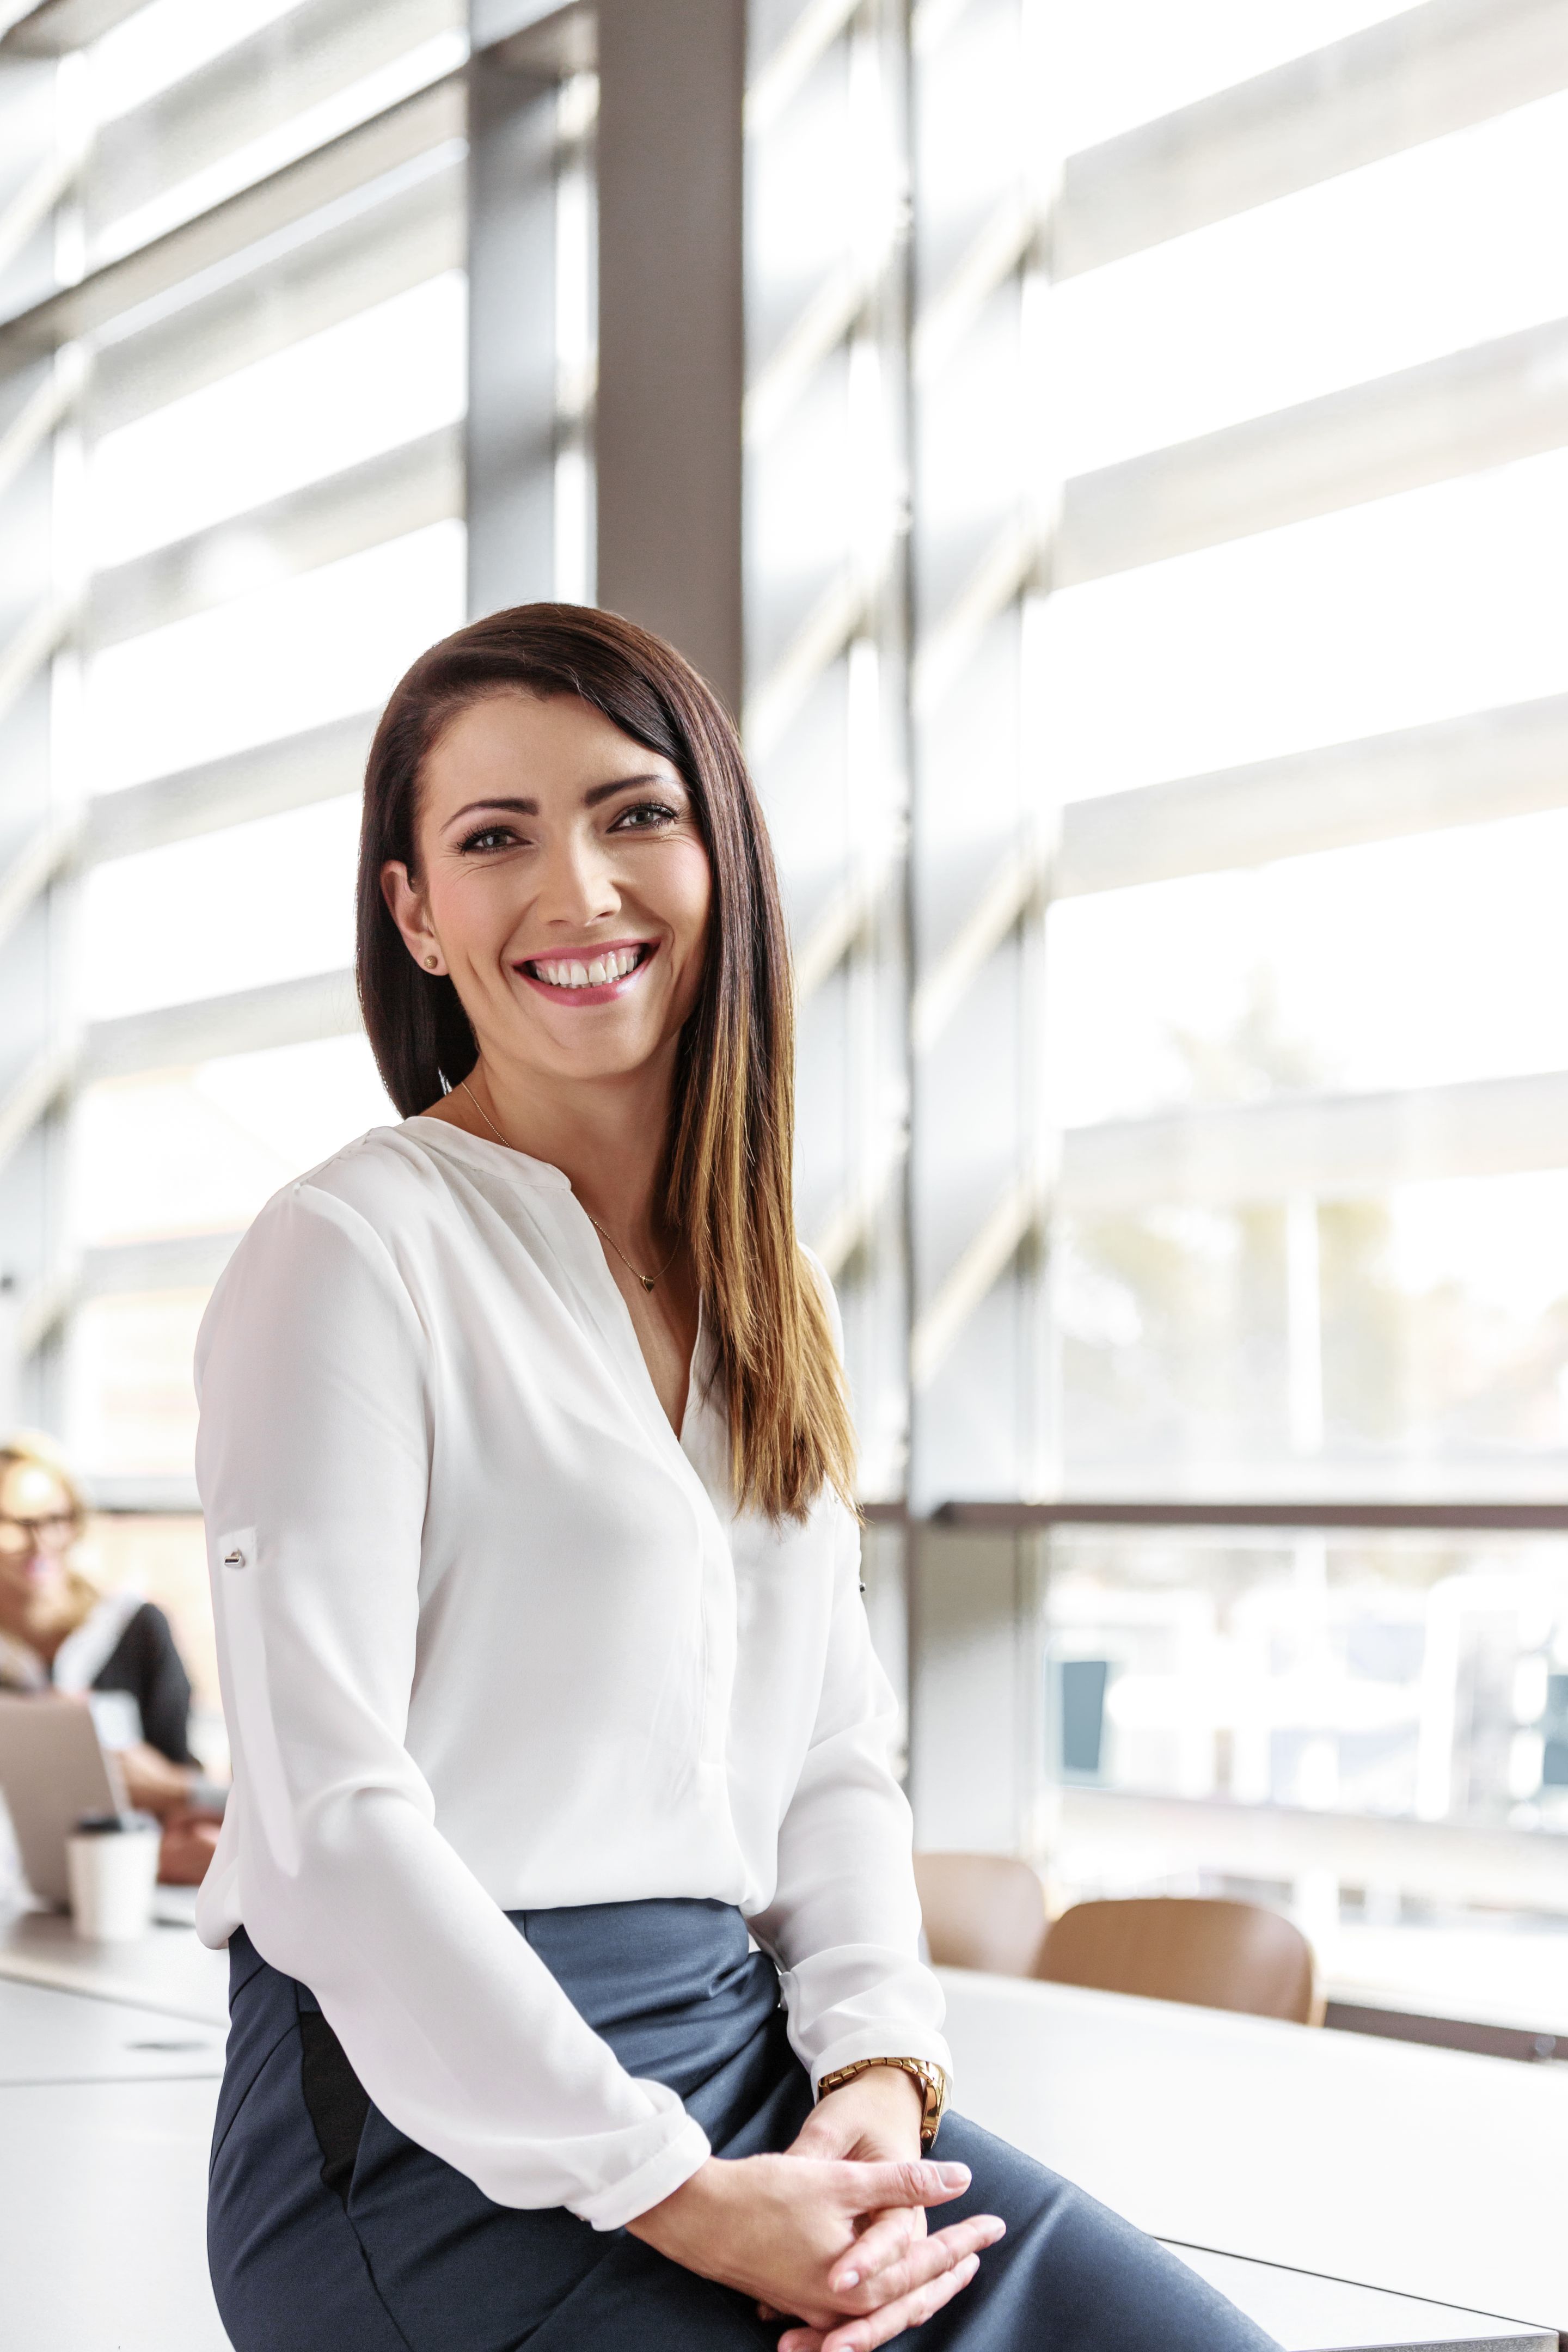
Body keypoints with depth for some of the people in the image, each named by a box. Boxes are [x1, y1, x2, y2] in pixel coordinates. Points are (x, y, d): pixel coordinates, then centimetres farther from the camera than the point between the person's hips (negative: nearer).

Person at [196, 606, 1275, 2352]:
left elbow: (834, 1755, 13)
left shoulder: (762, 1292, 15)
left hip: (753, 2059, 6)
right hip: (448, 2118, -6)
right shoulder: (353, 1255, -8)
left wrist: (880, 2075, -5)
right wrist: (675, 2199, -17)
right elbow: (330, 1821, -14)